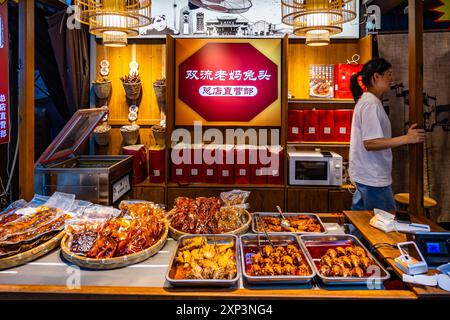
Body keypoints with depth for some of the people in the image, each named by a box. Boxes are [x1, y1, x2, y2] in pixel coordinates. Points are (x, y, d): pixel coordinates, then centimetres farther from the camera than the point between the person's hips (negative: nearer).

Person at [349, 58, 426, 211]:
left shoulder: (366, 100, 14)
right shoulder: (371, 103, -17)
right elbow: (370, 143, -24)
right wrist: (407, 138, -24)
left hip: (364, 176, 10)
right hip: (373, 179, -10)